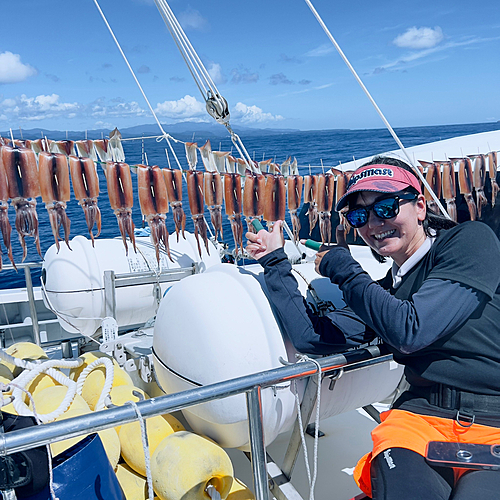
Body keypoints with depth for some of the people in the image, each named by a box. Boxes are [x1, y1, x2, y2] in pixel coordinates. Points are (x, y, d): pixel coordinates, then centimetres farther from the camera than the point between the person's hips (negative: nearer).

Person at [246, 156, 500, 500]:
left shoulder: (471, 240, -3)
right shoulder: (381, 291, 14)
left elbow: (410, 332, -14)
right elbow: (310, 337, 6)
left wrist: (341, 268, -3)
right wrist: (275, 263, 12)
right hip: (423, 414, 3)